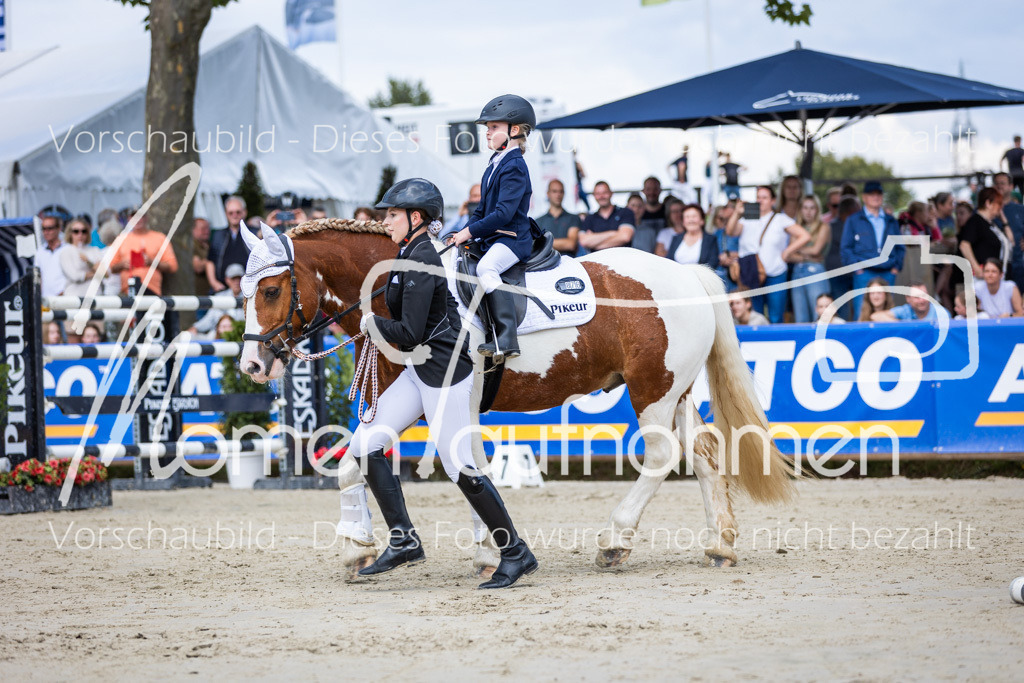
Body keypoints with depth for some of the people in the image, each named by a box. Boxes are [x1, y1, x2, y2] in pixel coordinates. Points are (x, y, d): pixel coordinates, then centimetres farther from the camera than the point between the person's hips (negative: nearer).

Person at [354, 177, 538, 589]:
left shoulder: (420, 261, -18)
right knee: (365, 443, 4)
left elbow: (410, 334, -21)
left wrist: (371, 323, -6)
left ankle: (516, 554, 3)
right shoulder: (414, 253, 12)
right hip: (421, 371, 11)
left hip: (444, 372, -11)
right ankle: (403, 541, 7)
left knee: (461, 468, -7)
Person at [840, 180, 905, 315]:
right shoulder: (853, 221, 8)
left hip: (888, 274, 3)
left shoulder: (891, 222, 19)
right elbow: (845, 248, 4)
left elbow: (899, 247, 22)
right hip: (864, 274, -3)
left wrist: (897, 266, 7)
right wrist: (856, 267, -7)